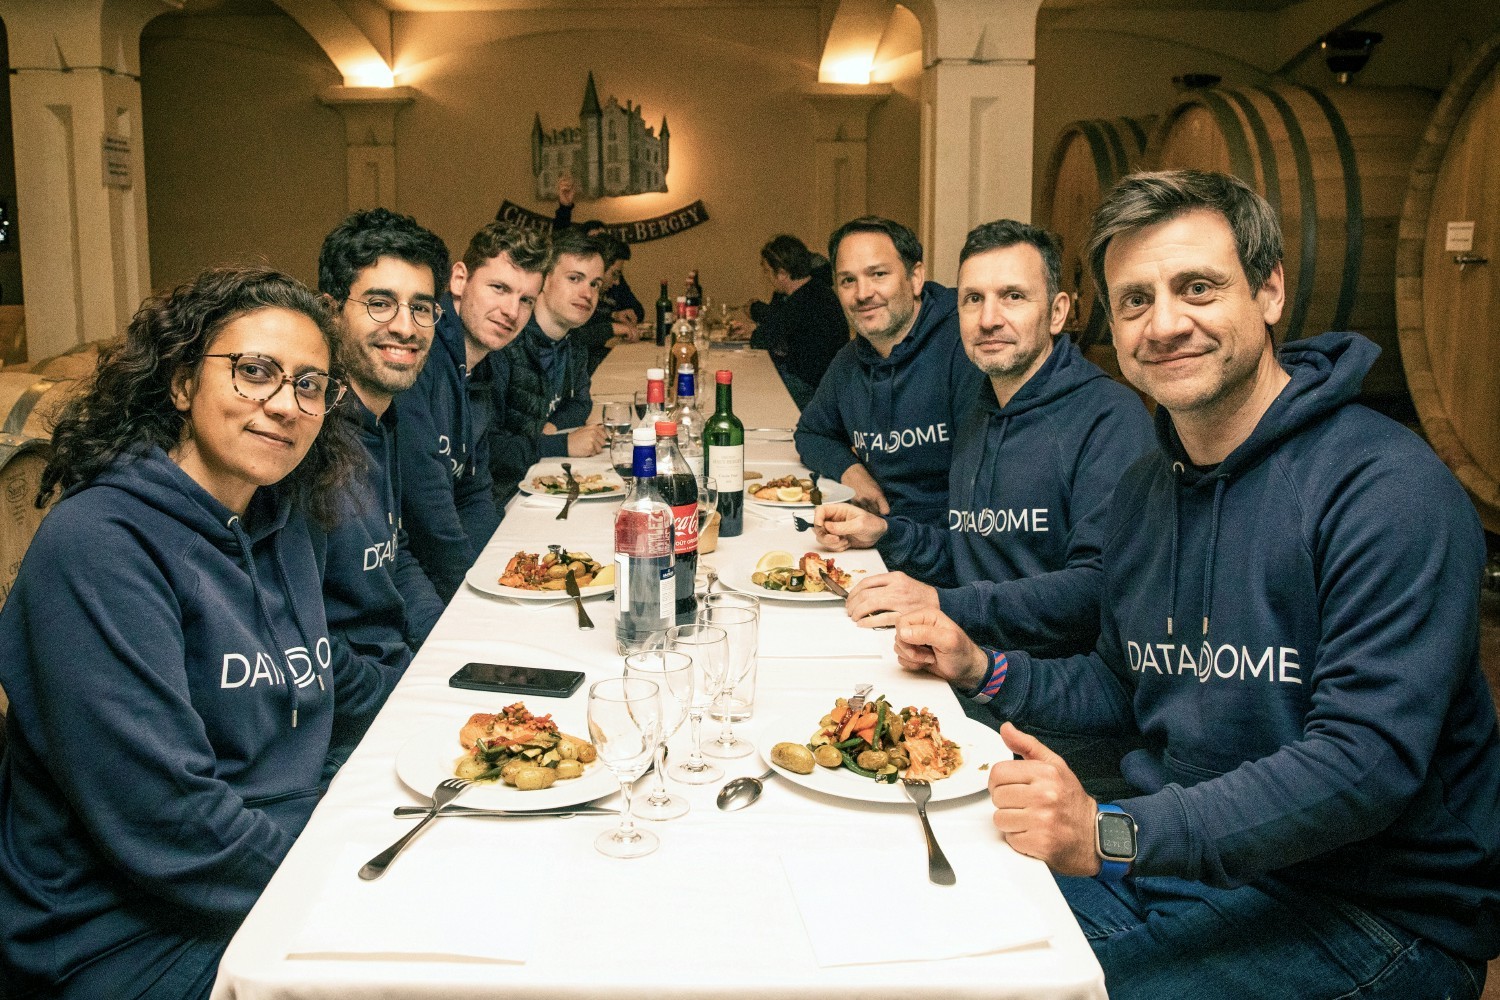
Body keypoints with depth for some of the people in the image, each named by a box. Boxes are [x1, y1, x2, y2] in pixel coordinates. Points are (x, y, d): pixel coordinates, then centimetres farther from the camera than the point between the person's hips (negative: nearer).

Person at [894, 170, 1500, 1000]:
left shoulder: (1387, 488, -18)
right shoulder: (1141, 492, 8)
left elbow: (1365, 762, -26)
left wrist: (1114, 835, -32)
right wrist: (984, 671, 4)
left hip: (1369, 910, -6)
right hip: (1174, 858, 7)